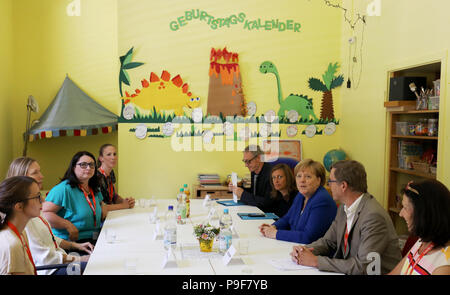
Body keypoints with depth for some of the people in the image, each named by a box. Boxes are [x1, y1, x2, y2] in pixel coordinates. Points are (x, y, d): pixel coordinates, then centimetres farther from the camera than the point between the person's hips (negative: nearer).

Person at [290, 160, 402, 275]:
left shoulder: (374, 216, -22)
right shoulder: (344, 208, 2)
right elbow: (327, 241, 11)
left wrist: (315, 261, -21)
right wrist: (304, 249, -8)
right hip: (347, 270, 6)